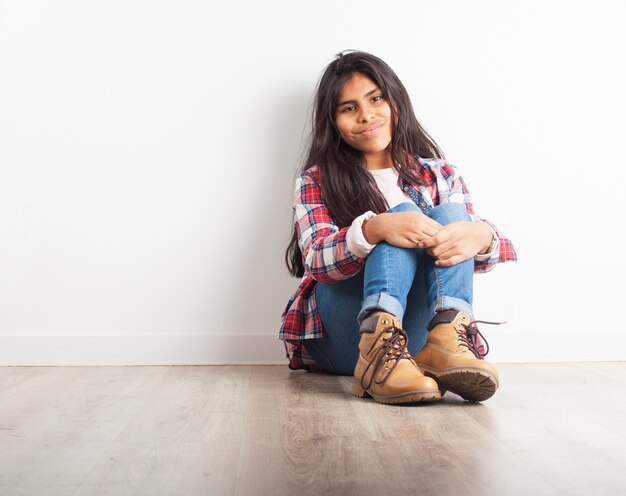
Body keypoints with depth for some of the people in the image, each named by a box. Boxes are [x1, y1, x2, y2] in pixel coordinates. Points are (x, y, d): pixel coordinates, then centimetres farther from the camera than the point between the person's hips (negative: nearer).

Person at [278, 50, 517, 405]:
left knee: (451, 213, -18)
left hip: (412, 334, 2)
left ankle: (446, 341, -40)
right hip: (340, 334, -2)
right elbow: (318, 260, -9)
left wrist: (481, 237, -27)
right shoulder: (316, 181, 9)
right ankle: (376, 348, -45)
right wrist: (374, 228, -30)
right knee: (404, 214, -22)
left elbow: (467, 230, 0)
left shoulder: (439, 175, 15)